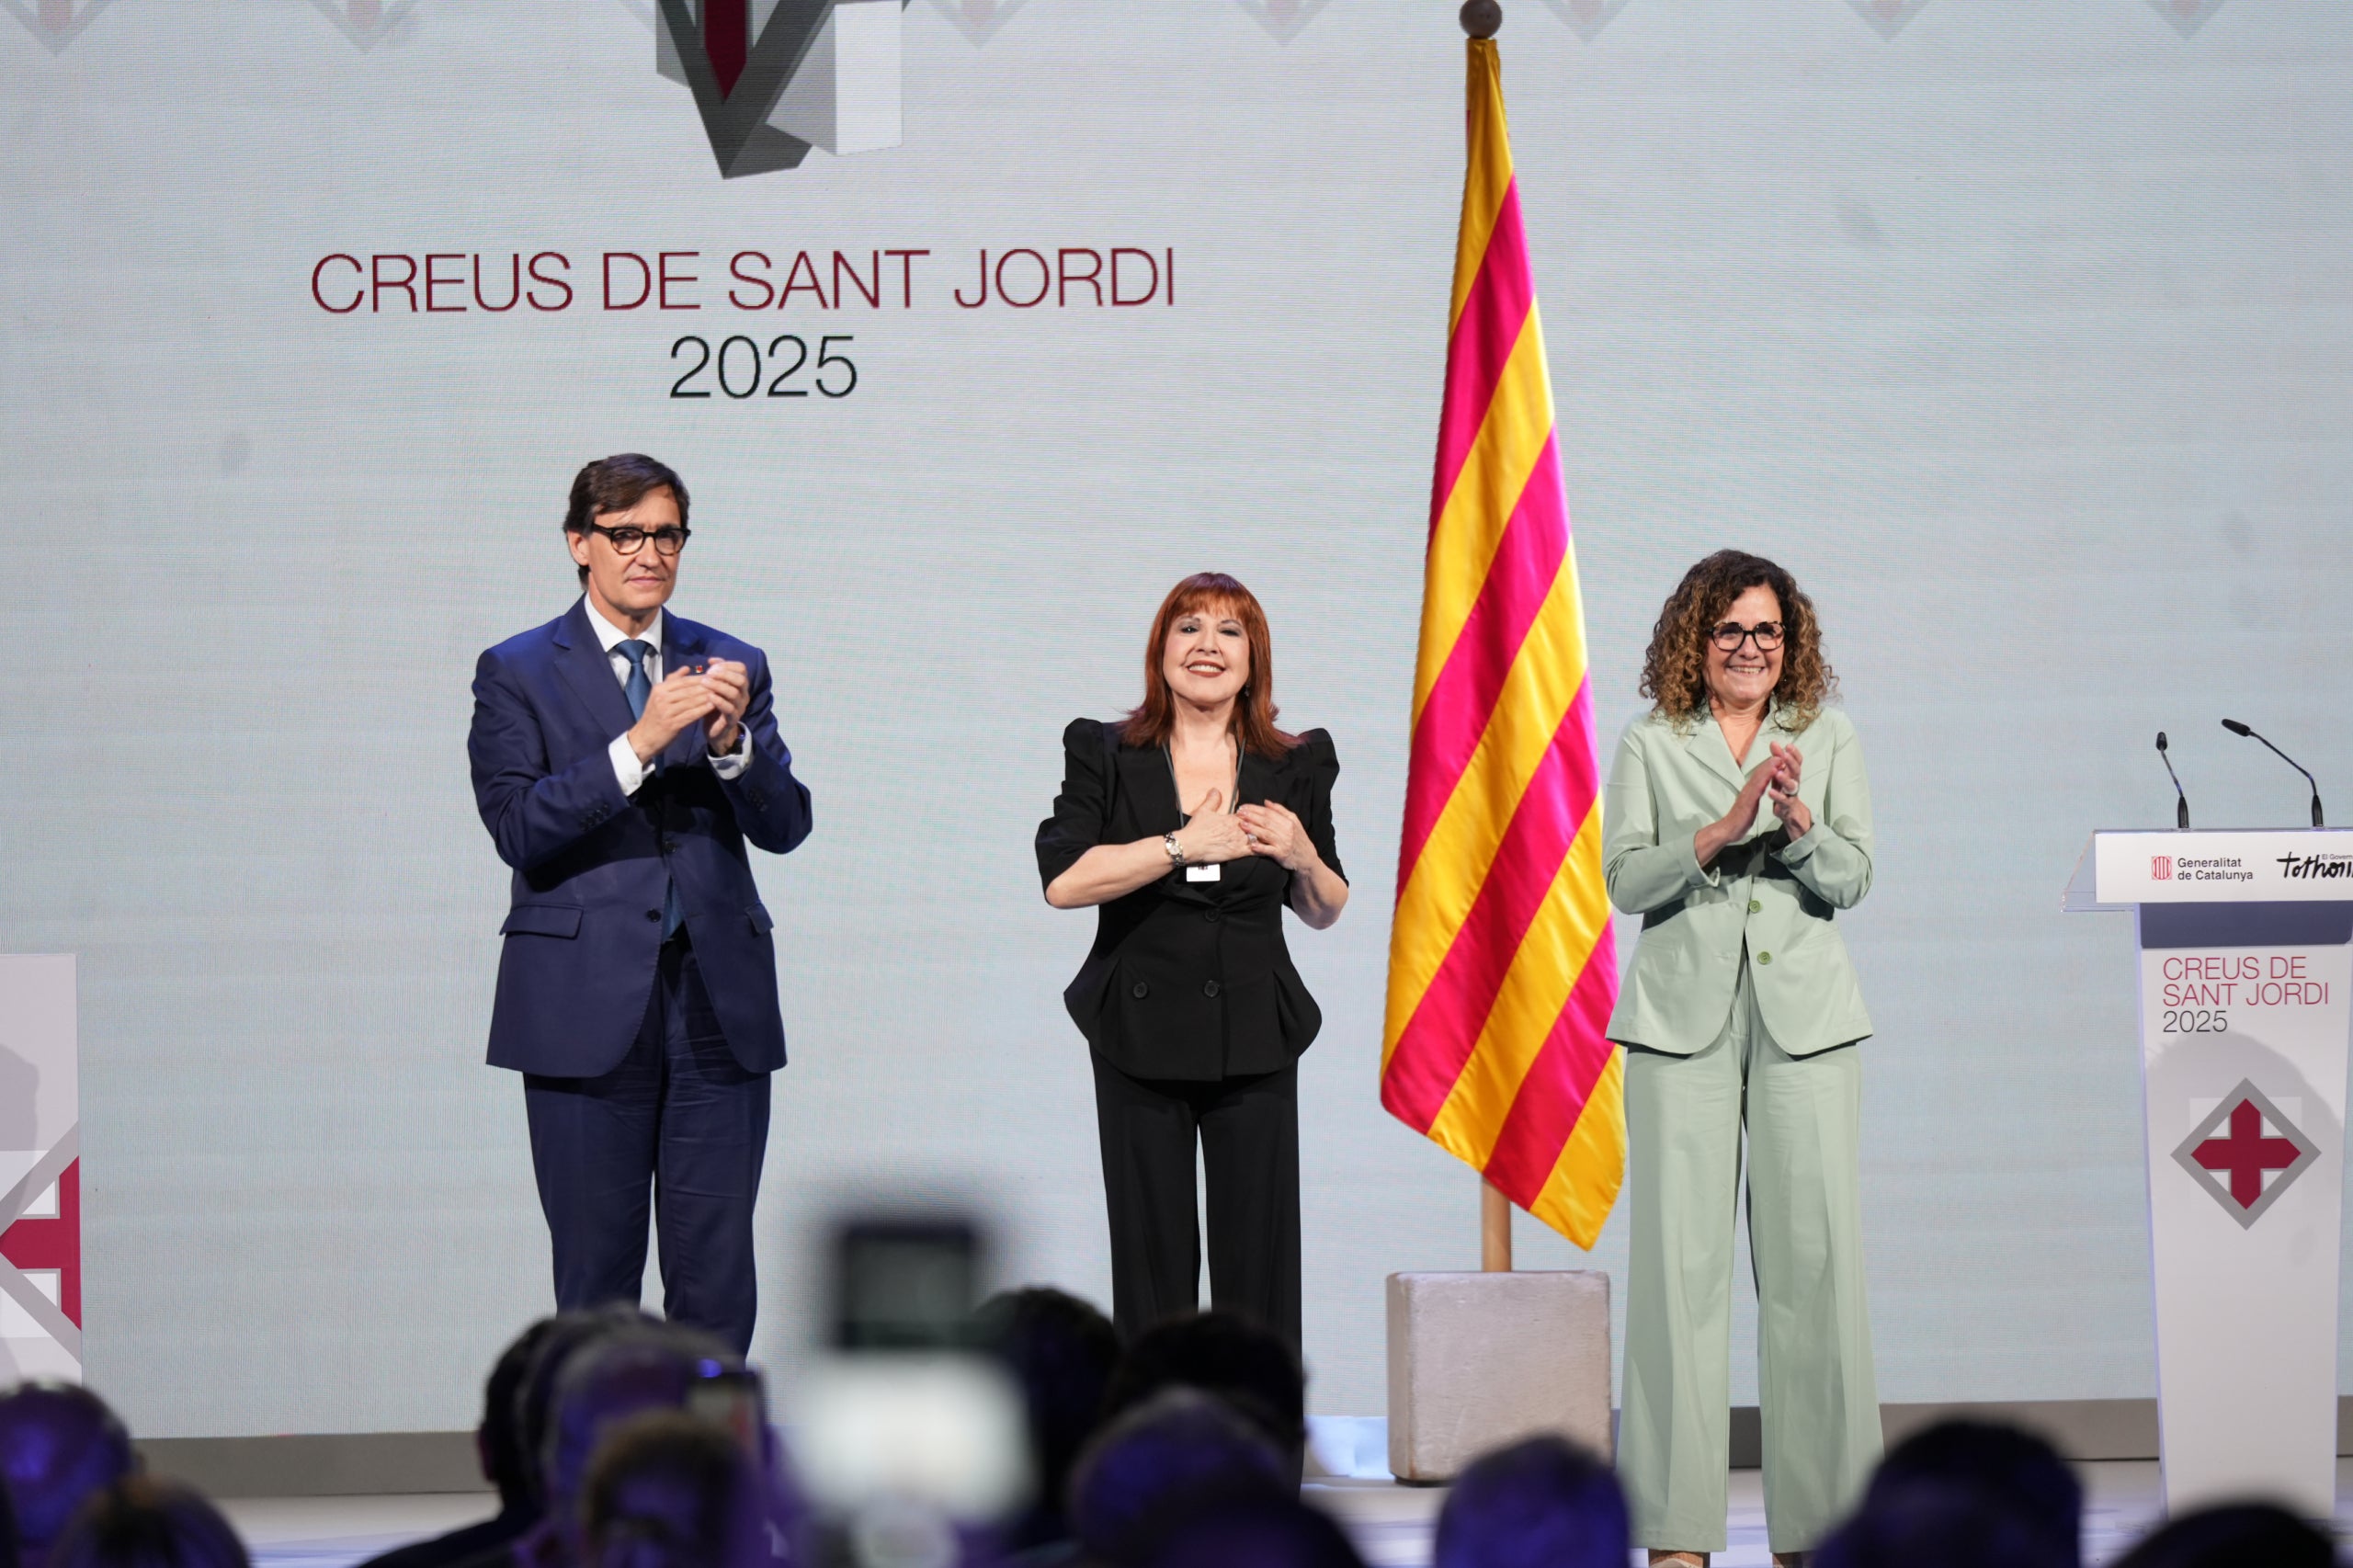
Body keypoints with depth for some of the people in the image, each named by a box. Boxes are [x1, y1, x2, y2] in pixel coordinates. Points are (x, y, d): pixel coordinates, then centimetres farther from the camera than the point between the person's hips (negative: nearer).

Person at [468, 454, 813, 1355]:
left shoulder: (731, 666, 11)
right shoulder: (517, 674, 2)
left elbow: (785, 825, 5)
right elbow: (518, 830, -11)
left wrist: (732, 741, -15)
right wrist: (640, 743, -20)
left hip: (717, 1003, 3)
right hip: (588, 1008, -3)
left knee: (717, 1275, 2)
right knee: (595, 1274, 2)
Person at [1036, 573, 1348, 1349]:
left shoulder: (1295, 768, 9)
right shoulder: (1106, 756, 3)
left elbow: (1326, 911, 16)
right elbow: (1062, 882, -12)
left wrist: (1303, 858, -5)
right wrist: (1184, 844, -15)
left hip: (1254, 1038, 1)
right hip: (1139, 1033, -1)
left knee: (1259, 1250, -3)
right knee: (1152, 1255, 0)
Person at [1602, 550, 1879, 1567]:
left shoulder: (1827, 743, 12)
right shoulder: (1651, 748, 9)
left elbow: (1850, 880, 3)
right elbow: (1624, 880, -2)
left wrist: (1797, 822, -16)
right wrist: (1722, 828, -14)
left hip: (1804, 1015, 1)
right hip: (1683, 1018, -1)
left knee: (1814, 1251, -4)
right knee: (1679, 1255, -5)